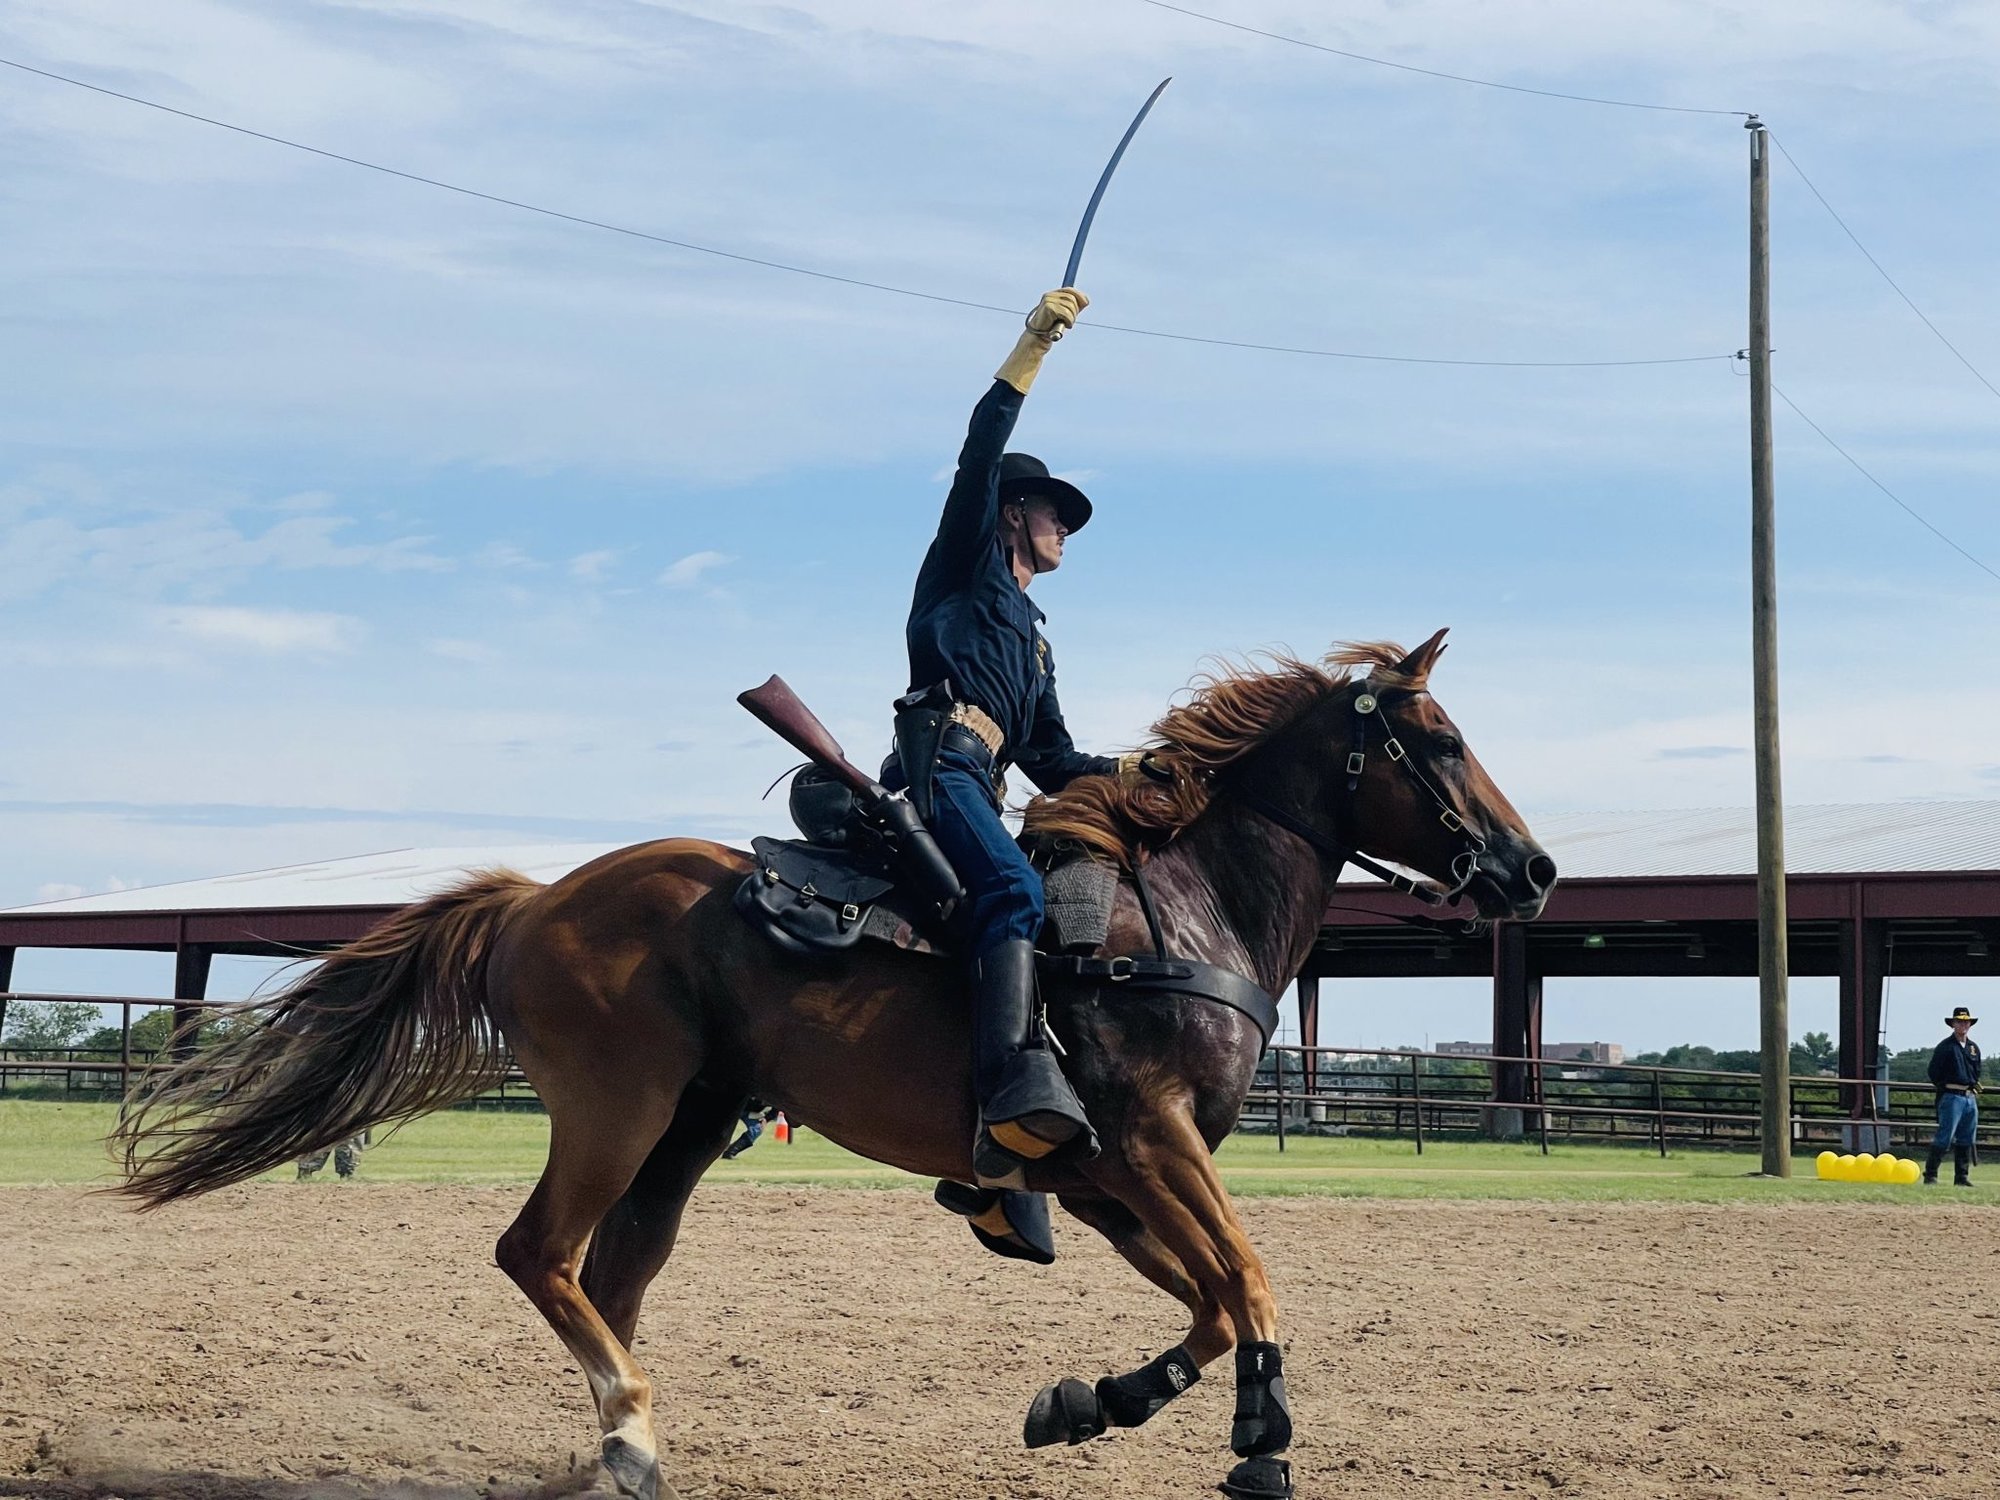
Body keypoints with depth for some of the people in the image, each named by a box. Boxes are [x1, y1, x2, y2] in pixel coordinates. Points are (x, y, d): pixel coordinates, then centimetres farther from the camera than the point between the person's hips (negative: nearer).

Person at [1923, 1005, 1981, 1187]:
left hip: (1970, 1098, 7)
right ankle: (1930, 1175, -11)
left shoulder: (1974, 1047, 16)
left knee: (1966, 1140, 8)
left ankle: (1962, 1177, 14)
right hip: (1952, 1097, -7)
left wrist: (1974, 1087, 16)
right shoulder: (1945, 1046, -4)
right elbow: (1934, 1072, -3)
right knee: (1944, 1137, -13)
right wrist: (1945, 1088, 0)